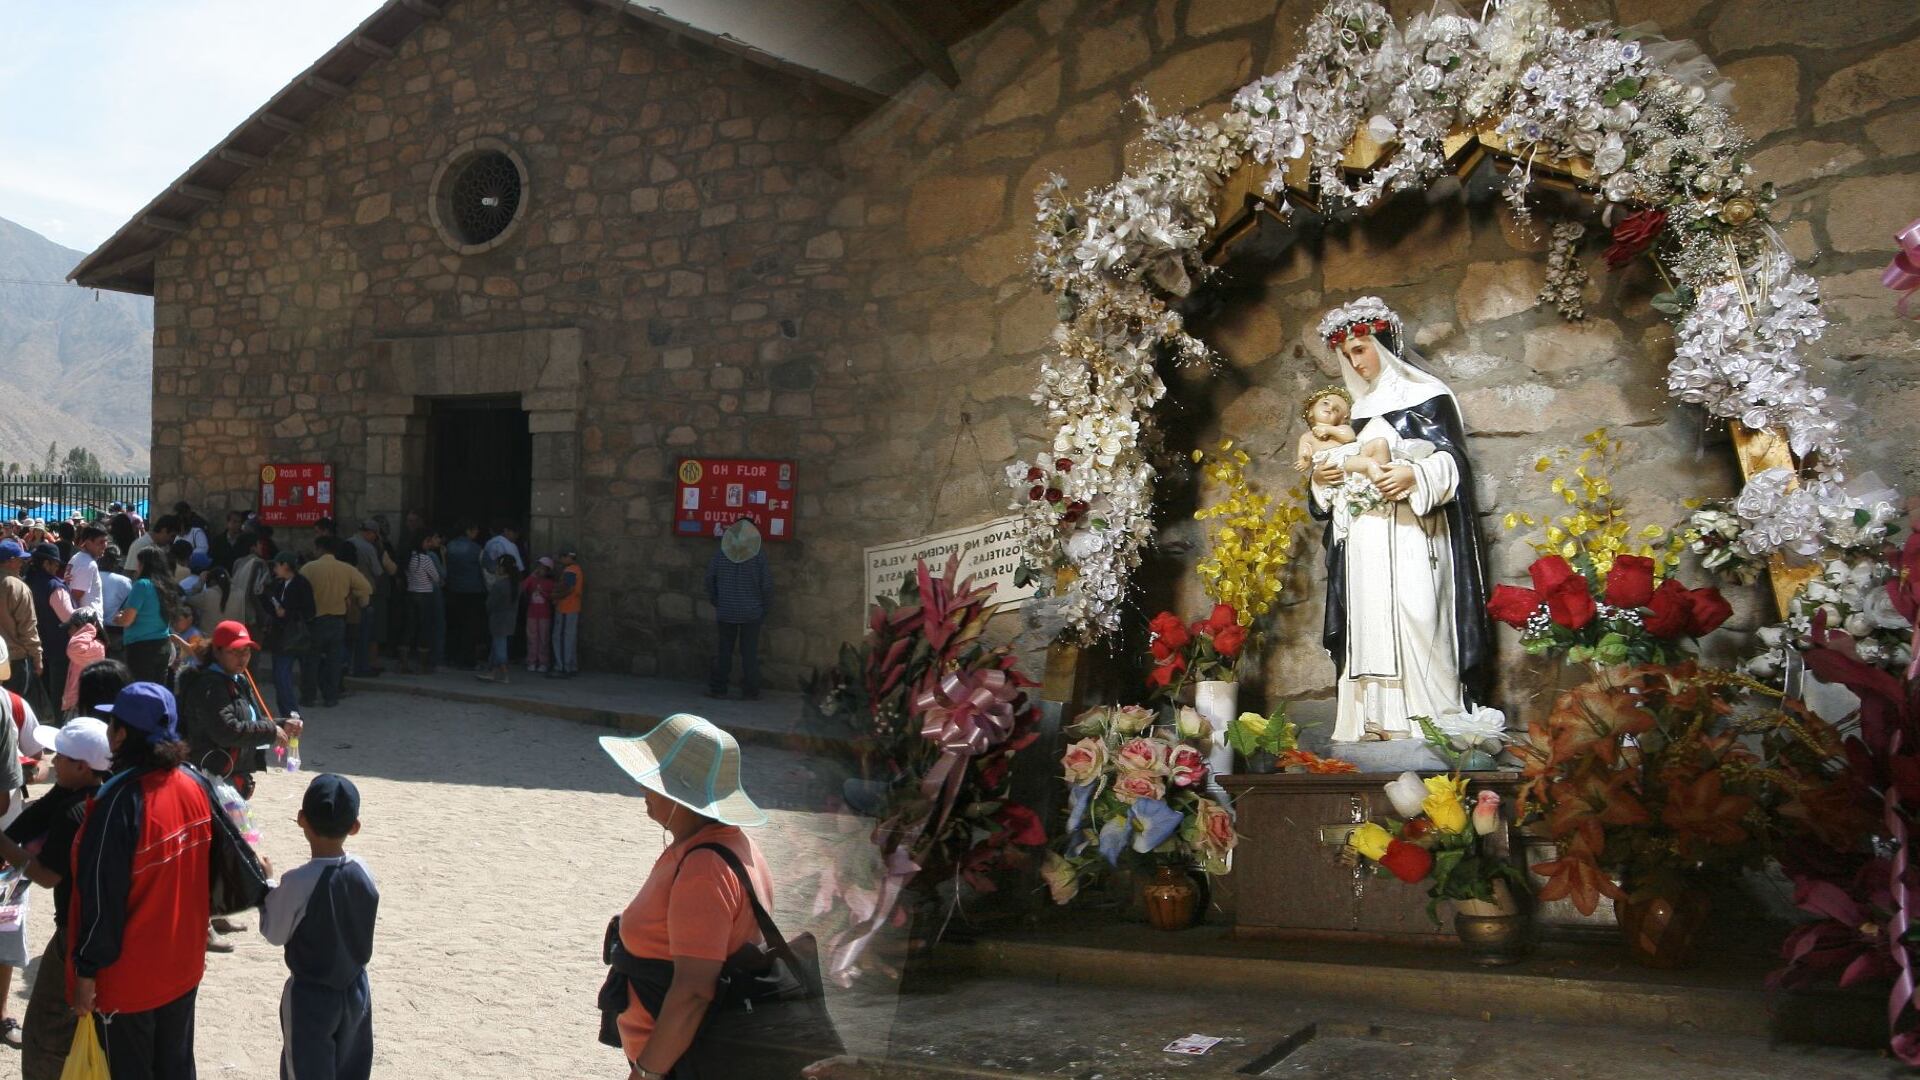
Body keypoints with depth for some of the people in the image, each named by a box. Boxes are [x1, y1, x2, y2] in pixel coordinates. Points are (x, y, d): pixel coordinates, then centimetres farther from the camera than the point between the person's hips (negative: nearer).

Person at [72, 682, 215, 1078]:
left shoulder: (119, 802, -26)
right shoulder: (193, 785, -5)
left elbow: (101, 896, -21)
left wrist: (86, 972, -10)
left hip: (129, 975, -6)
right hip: (185, 964, 6)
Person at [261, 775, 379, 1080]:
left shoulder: (298, 882, -23)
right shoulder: (364, 872, -9)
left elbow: (275, 933, -10)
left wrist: (267, 888, 3)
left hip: (310, 996, -4)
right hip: (356, 990, 4)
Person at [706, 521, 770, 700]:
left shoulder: (720, 554, -2)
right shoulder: (759, 556, -9)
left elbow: (710, 579, 4)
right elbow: (767, 584, -7)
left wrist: (716, 602, 16)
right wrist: (765, 607, 6)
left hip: (726, 612, 2)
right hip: (752, 613, -1)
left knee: (724, 651, 10)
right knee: (750, 653, 4)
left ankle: (718, 687, 11)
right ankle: (750, 691, 6)